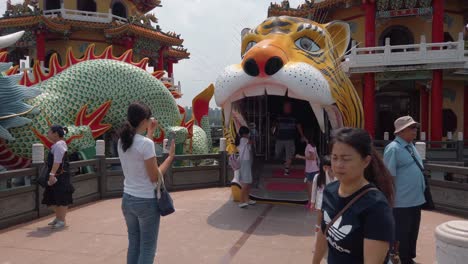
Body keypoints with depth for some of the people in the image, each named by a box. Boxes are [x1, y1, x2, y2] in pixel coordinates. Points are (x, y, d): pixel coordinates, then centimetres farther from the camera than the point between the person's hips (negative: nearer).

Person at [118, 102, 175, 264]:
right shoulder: (146, 143, -20)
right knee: (147, 248, 7)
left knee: (133, 245, 18)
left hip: (128, 199, 7)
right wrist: (170, 156, -7)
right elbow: (155, 177, -16)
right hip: (146, 201, -7)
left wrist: (150, 133, 29)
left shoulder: (122, 142, 2)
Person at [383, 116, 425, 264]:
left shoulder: (411, 146, 10)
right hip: (402, 202, -9)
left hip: (416, 200, 9)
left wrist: (420, 194, 21)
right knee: (400, 235, 4)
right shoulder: (393, 148, -17)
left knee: (412, 233, 21)